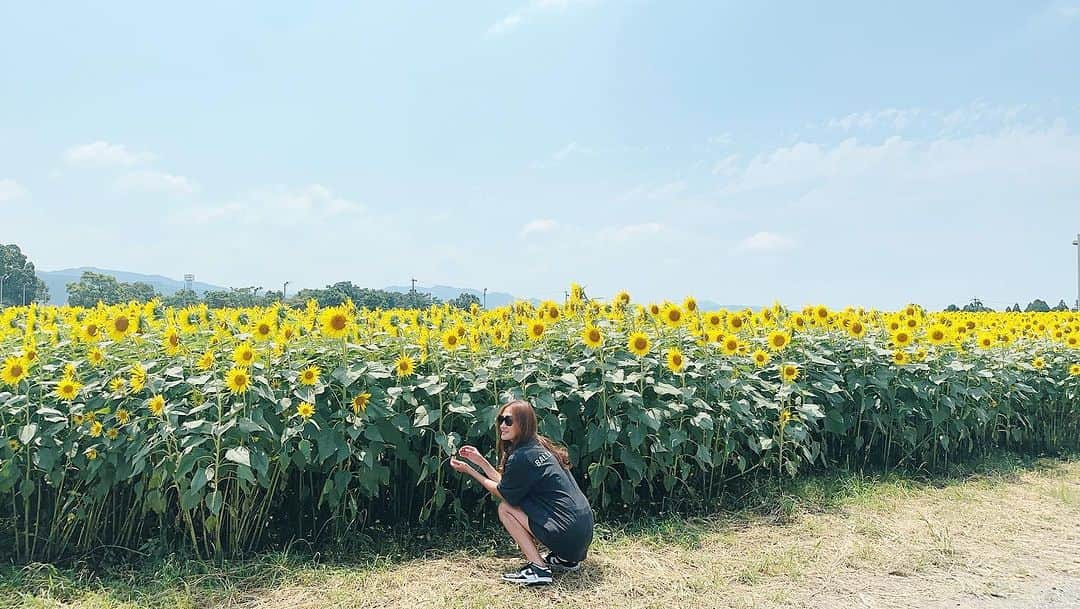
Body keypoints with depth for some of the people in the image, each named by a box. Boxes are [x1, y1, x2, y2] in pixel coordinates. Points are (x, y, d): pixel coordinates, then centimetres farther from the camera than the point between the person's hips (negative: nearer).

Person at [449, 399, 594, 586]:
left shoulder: (522, 457, -14)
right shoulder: (538, 446, 13)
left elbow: (503, 493, 2)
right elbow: (505, 483, 18)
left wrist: (469, 470, 8)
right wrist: (480, 460, 19)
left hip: (568, 533, -9)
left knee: (505, 508, 1)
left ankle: (538, 568, -5)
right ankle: (564, 558, 18)